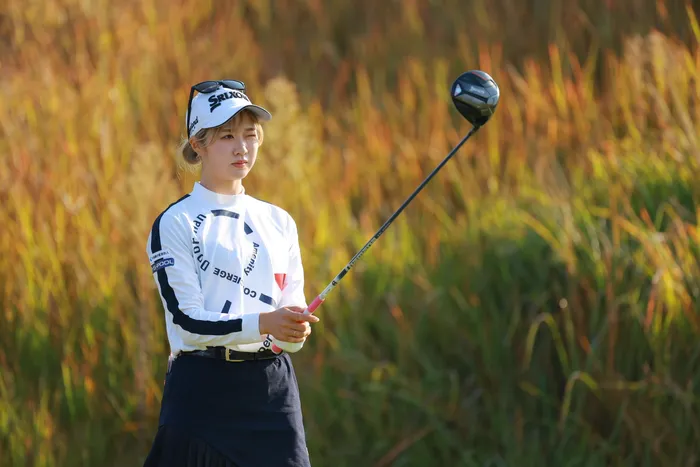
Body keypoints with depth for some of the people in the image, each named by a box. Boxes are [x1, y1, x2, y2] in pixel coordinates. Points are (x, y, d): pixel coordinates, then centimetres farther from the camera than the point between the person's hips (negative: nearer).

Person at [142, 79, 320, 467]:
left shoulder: (278, 222, 14)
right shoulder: (176, 224, -3)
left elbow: (292, 306, 11)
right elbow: (188, 322, -12)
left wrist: (298, 326, -14)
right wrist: (263, 323, -26)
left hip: (273, 390, 4)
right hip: (202, 391, -4)